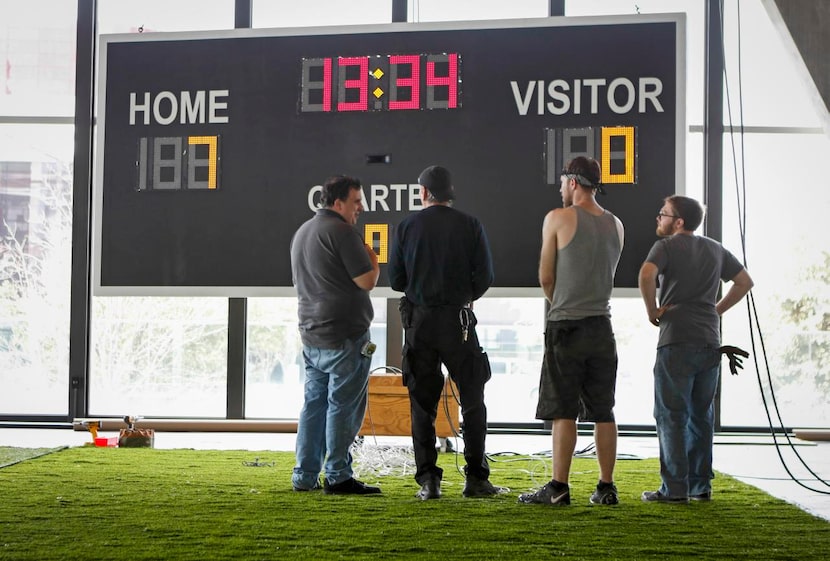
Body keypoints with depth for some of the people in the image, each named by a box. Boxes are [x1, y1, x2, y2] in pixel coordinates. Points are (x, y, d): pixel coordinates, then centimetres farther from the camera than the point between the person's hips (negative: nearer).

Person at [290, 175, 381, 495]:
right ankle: (337, 477, -3)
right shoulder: (340, 231, -12)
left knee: (314, 404, 11)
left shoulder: (302, 232, 18)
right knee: (343, 406, -4)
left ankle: (305, 476, 12)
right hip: (345, 336, -9)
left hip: (312, 335, 9)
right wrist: (373, 261, 4)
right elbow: (367, 281, -15)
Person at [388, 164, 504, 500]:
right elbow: (485, 277, -3)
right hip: (458, 320, -1)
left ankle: (428, 481, 3)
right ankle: (476, 478, 5)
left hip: (418, 321, 1)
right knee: (472, 401, 8)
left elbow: (395, 280, 2)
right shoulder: (470, 226, 0)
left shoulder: (407, 227, 2)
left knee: (422, 403, 6)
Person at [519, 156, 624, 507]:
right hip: (602, 325, 5)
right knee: (603, 411, 7)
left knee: (563, 412, -4)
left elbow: (546, 277, -1)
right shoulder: (616, 225, 11)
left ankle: (559, 488, -3)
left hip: (566, 325, -5)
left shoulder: (559, 218, -6)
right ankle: (606, 488, 10)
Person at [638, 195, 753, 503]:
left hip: (677, 341, -6)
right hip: (710, 342, 6)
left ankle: (675, 488, -5)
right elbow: (745, 282, 22)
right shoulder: (715, 249, 16)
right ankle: (701, 486, 15)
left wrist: (652, 310, -9)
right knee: (701, 415, 13)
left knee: (671, 415, -2)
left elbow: (647, 274, -22)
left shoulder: (666, 246, -3)